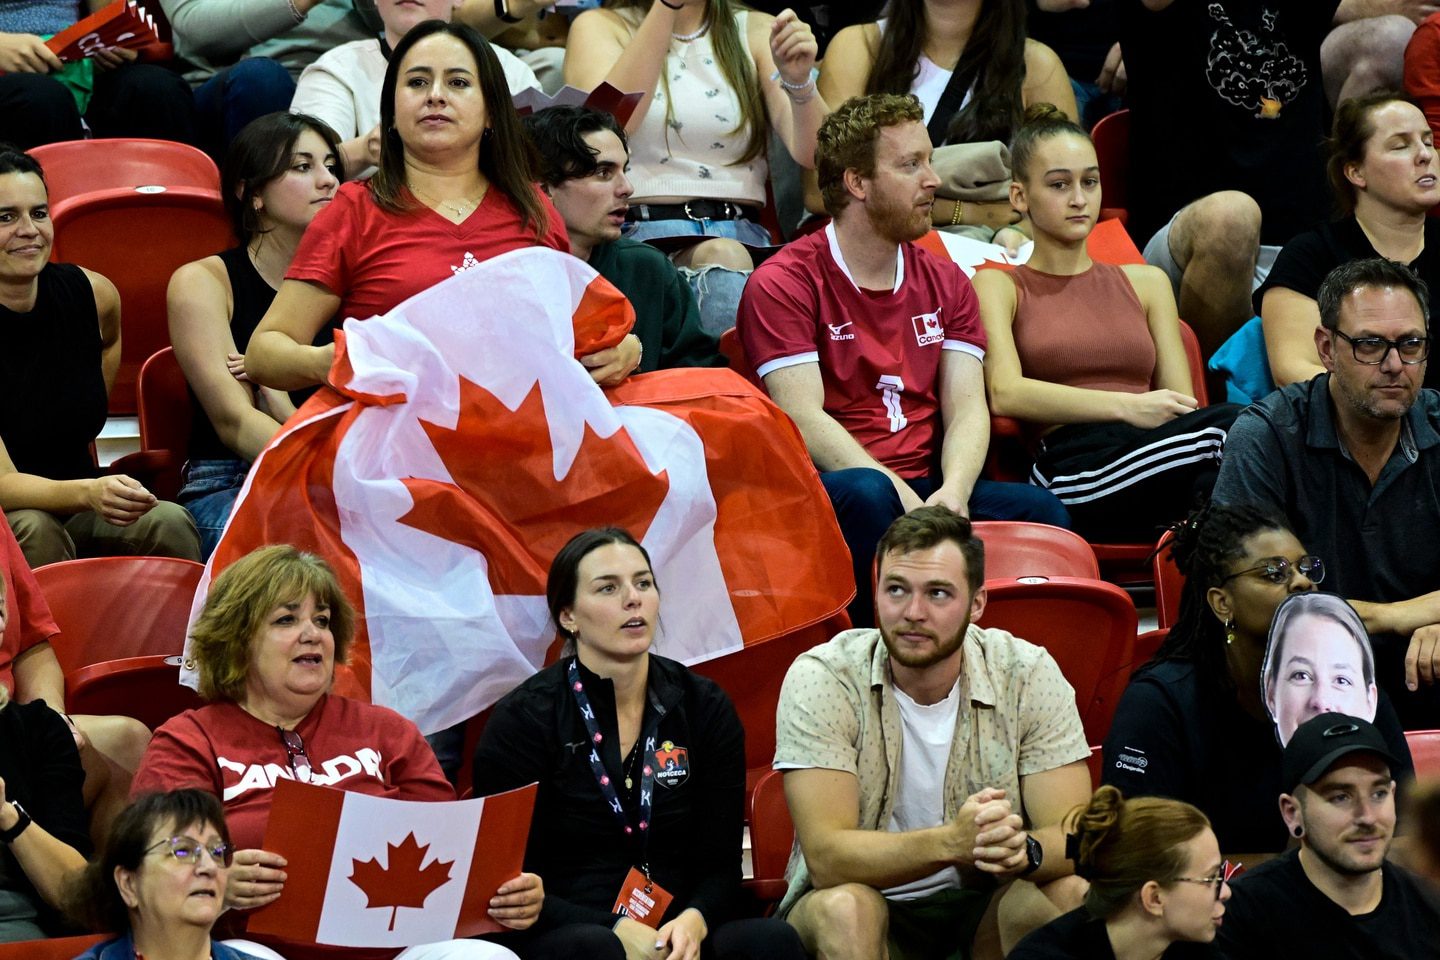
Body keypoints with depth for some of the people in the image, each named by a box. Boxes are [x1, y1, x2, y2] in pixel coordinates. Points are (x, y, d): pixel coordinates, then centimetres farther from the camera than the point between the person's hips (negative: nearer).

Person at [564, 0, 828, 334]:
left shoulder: (756, 31, 16)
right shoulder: (600, 27, 12)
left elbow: (813, 155, 2)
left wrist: (800, 81, -19)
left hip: (742, 234, 2)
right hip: (641, 231, -2)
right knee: (723, 258, -36)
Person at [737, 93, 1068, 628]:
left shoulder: (945, 283, 19)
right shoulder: (782, 285, 0)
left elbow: (967, 409, 8)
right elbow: (805, 418, -10)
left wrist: (952, 493, -15)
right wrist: (905, 500, -22)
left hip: (928, 489, 5)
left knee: (1037, 508, -23)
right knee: (863, 494, -39)